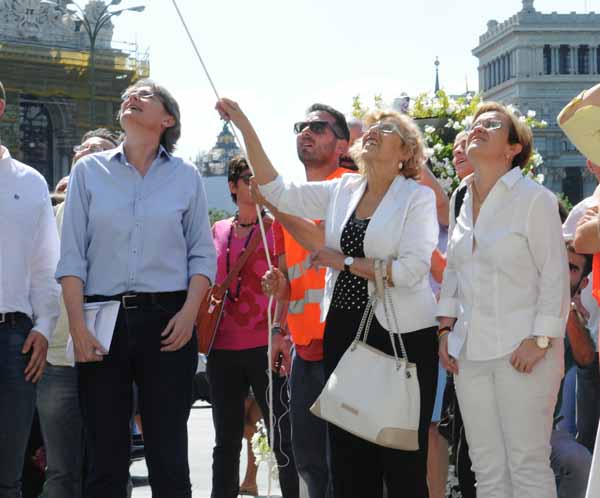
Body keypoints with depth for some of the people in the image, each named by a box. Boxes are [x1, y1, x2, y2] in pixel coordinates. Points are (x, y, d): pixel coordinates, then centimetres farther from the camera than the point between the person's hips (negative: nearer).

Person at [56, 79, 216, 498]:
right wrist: (78, 326, -6)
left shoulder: (185, 176, 7)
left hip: (167, 321, 0)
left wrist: (189, 313, -8)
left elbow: (202, 254, 7)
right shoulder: (89, 171, 7)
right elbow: (72, 255, 3)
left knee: (169, 455, 1)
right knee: (106, 457, 1)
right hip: (103, 321, 0)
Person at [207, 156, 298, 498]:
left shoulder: (276, 226, 1)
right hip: (223, 347, 4)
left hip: (265, 345, -4)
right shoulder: (219, 231, 13)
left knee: (283, 437, -5)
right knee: (227, 440, 10)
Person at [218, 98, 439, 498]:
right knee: (348, 451, 9)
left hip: (401, 335, -5)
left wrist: (344, 262, -11)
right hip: (344, 329, 5)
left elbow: (411, 270, -16)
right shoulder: (342, 191, 9)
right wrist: (245, 127, 3)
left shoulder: (417, 197, -6)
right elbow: (278, 191, 8)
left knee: (402, 460, -1)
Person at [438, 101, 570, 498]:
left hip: (523, 351, -6)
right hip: (471, 352, 6)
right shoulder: (461, 201, 12)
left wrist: (540, 340, -14)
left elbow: (555, 275, -8)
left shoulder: (535, 199, -6)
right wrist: (446, 330, 11)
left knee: (528, 466, -5)